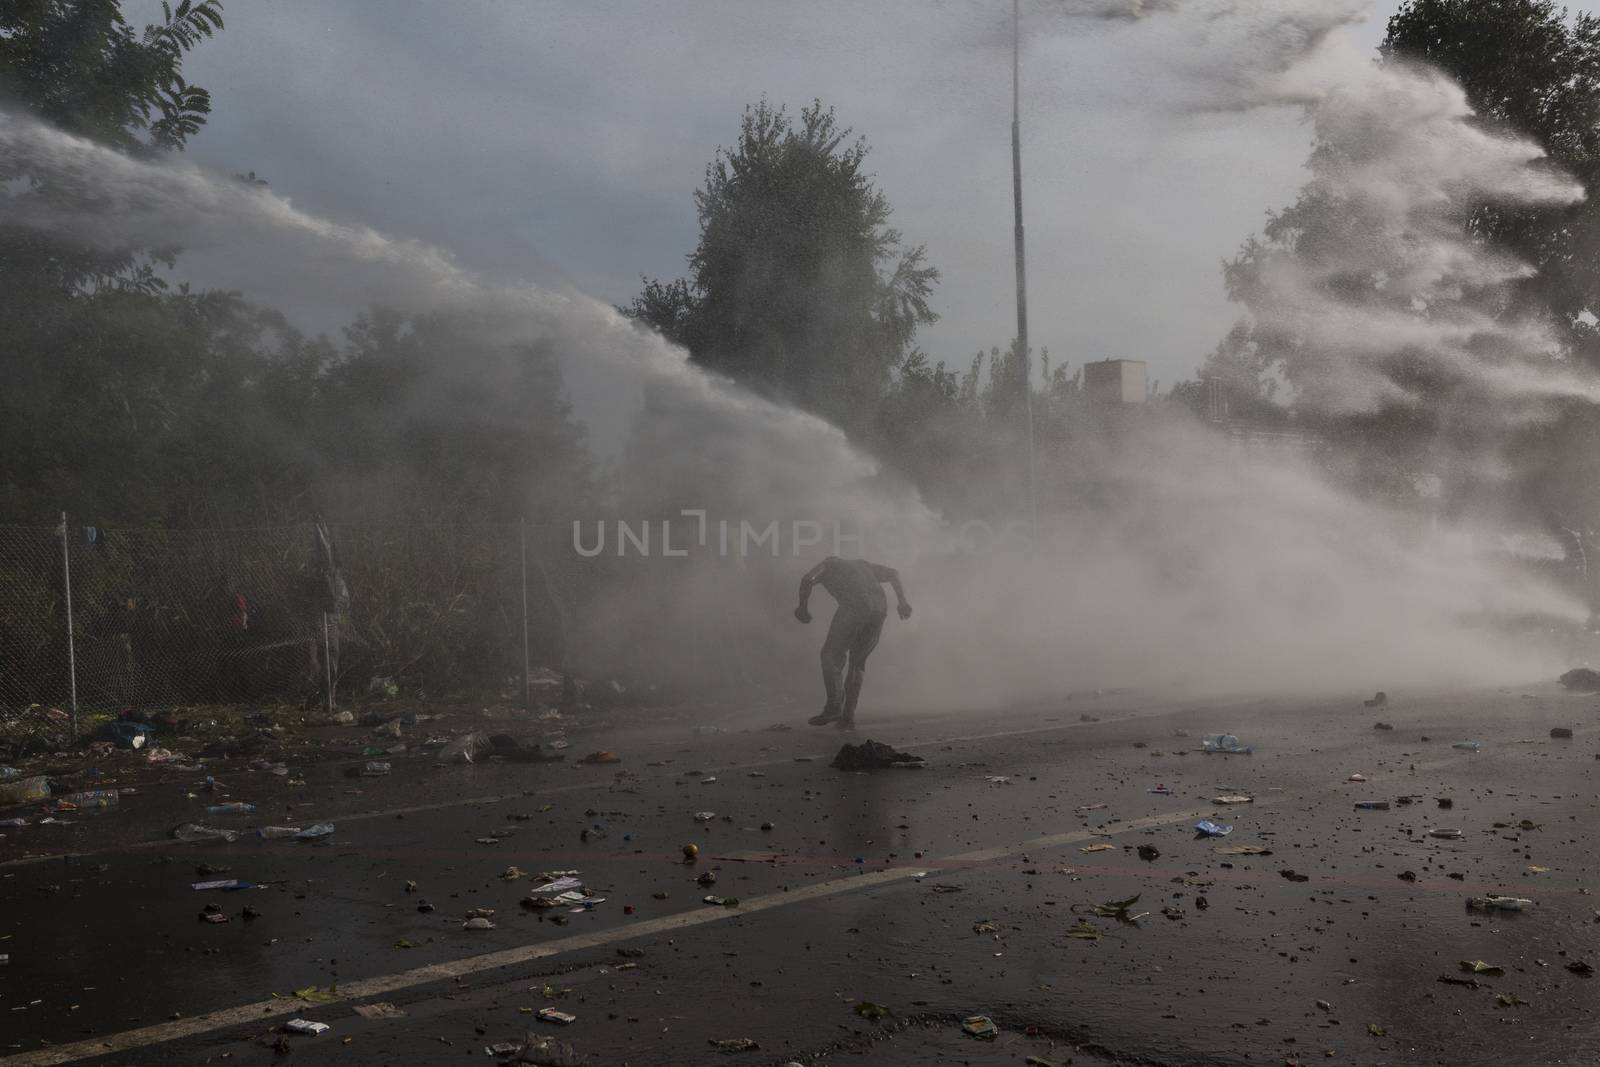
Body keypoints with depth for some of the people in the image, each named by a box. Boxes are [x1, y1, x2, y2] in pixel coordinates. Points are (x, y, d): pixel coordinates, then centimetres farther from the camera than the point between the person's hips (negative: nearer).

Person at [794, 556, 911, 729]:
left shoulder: (826, 565, 25)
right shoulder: (860, 564, 38)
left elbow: (807, 579, 4)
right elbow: (893, 573, 26)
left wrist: (803, 607, 17)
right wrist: (902, 601, 17)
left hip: (853, 608, -5)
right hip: (879, 609, 5)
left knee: (831, 655, 8)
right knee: (858, 661, 16)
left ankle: (834, 707, -5)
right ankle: (849, 716, 10)